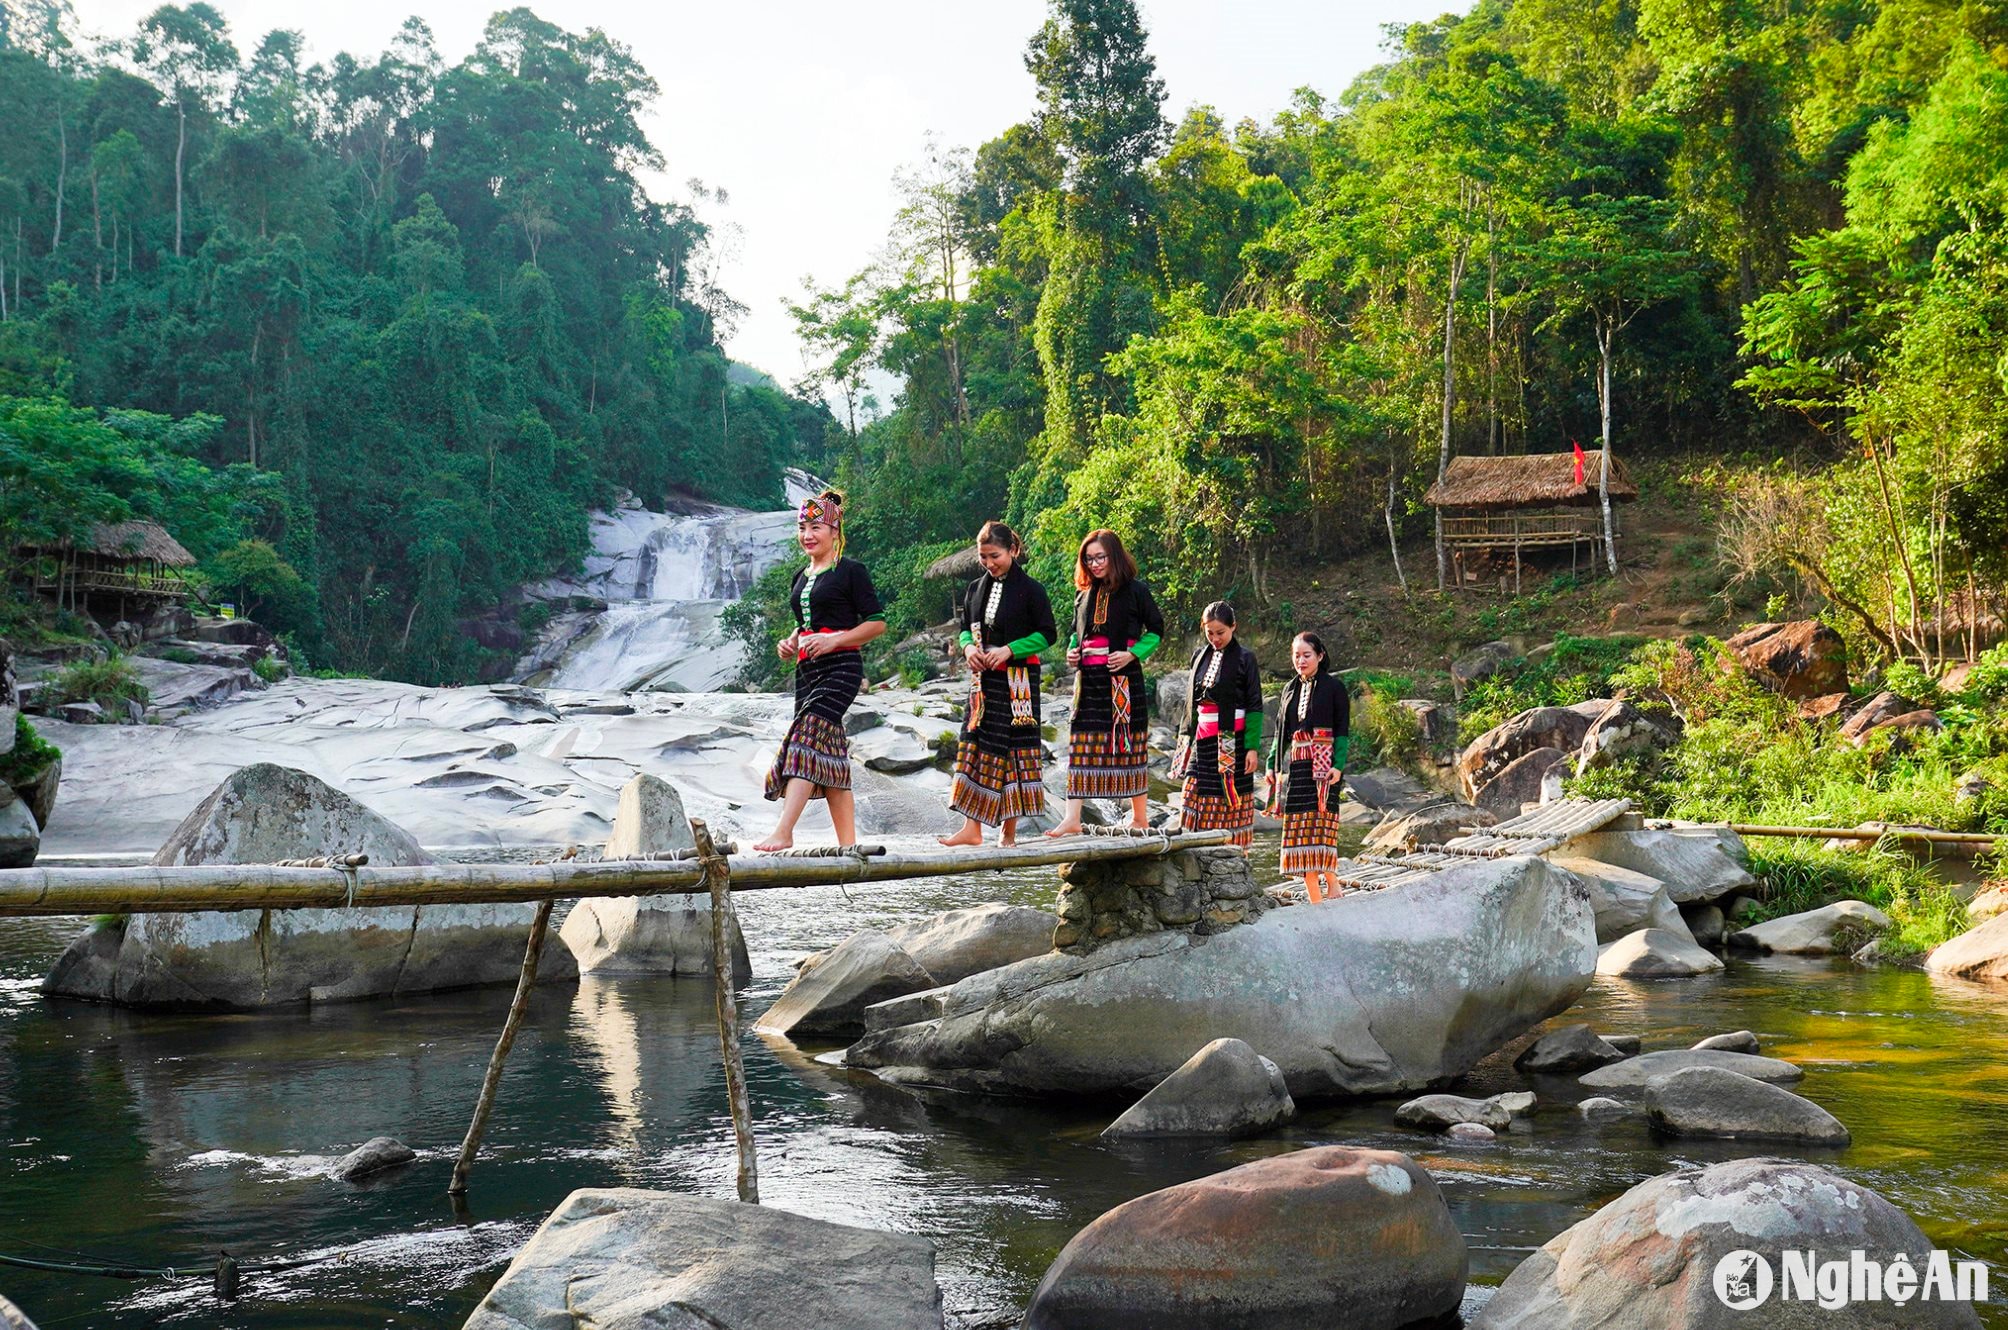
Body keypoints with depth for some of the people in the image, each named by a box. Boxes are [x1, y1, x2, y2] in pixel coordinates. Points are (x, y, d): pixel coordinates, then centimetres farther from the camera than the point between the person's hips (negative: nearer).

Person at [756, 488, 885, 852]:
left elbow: (877, 622, -6)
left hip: (841, 668, -8)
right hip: (807, 670, 8)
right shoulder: (801, 578, 19)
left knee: (808, 737, -21)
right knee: (830, 753, 5)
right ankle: (848, 843, 6)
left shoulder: (850, 571, -3)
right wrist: (790, 643, 10)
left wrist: (833, 641, -16)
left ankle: (783, 832, -28)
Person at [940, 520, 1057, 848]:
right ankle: (972, 829, -1)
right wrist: (968, 647, -4)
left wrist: (1009, 650, -17)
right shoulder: (976, 589, 10)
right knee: (976, 744, -1)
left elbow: (1048, 634, -7)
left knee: (1013, 748, -2)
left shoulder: (1030, 589, -6)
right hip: (983, 679, 5)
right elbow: (965, 629, 18)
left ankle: (1009, 832, 3)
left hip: (1018, 680, -5)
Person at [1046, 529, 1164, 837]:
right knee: (1081, 744, -2)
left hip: (1123, 677, -4)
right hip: (1089, 678, 4)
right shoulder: (1083, 594, 12)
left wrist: (1132, 653, -12)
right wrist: (1071, 651, 5)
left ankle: (1140, 816, 13)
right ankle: (1072, 819, -5)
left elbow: (1156, 629, 1)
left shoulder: (1135, 591, -2)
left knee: (1129, 743, 2)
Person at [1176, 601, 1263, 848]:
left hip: (1232, 740, -5)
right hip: (1203, 740, 5)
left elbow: (1255, 705, -5)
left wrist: (1253, 747, -11)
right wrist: (1187, 737, 14)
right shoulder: (1200, 656, 11)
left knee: (1230, 801, -2)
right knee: (1195, 799, -3)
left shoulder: (1244, 658, -3)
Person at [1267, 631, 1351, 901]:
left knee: (1321, 823, -15)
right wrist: (1272, 765, 9)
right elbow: (1281, 732, 19)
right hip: (1296, 765, 5)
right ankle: (1315, 899, 0)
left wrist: (1339, 765, -15)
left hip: (1324, 764, -5)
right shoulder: (1291, 689, 17)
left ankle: (1332, 887, -10)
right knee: (1299, 829, -1)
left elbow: (1343, 730, -4)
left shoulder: (1334, 686, 1)